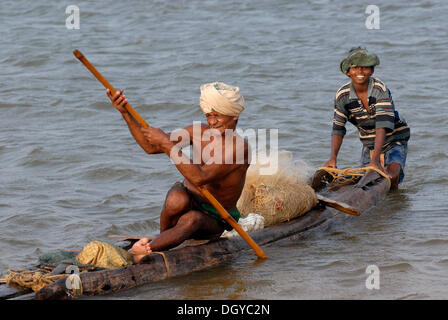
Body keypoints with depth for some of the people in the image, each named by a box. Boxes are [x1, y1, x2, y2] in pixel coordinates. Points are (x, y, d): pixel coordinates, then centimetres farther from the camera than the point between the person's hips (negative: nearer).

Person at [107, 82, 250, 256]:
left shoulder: (240, 148, -21)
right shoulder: (198, 132, -2)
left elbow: (200, 178, -33)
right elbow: (151, 147, -4)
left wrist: (167, 143, -32)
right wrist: (125, 113, -15)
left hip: (213, 222, -4)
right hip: (189, 202, 4)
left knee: (192, 218, -39)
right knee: (177, 199, -33)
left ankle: (141, 252, -40)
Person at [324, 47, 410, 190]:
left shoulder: (380, 89, -25)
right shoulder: (342, 95, -11)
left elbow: (383, 125, -33)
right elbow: (338, 129, -9)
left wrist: (376, 159, -42)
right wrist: (333, 158, -25)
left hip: (394, 142, -4)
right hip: (369, 145, 4)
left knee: (391, 178, -26)